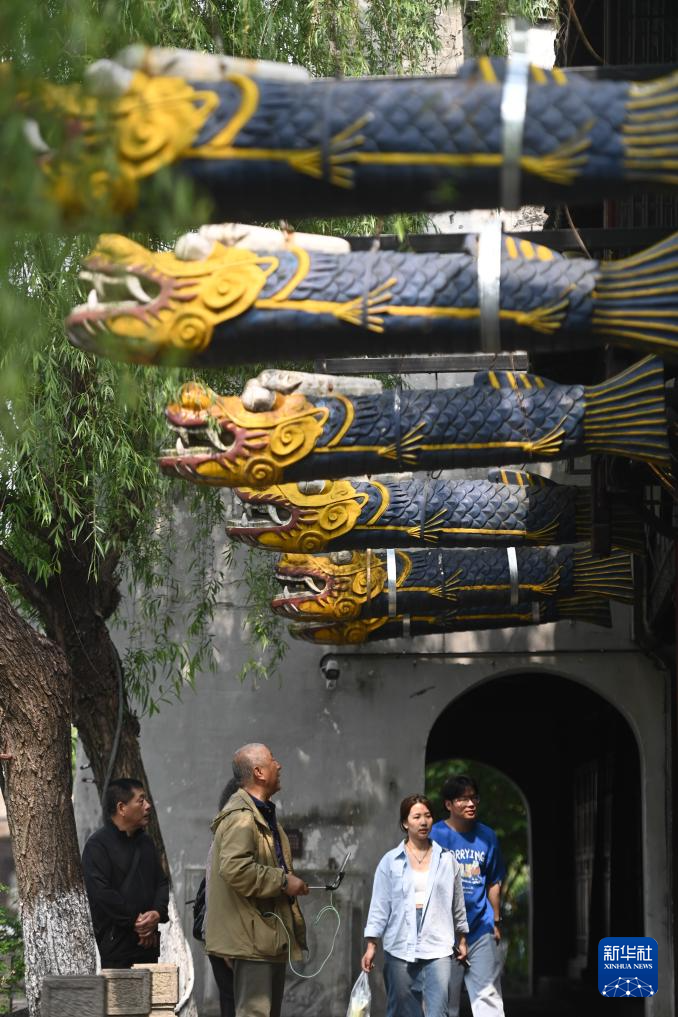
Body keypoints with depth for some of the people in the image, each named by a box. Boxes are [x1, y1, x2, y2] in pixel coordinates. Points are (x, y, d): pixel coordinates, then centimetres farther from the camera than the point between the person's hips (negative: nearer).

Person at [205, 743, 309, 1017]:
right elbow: (234, 869, -27)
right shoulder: (240, 817, -15)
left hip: (271, 934, 11)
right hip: (253, 936, -11)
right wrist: (283, 881, -20)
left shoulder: (264, 814, 20)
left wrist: (289, 881, 17)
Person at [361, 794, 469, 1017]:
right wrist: (371, 945, -2)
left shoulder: (447, 860, 8)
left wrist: (461, 940, 19)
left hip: (438, 947, 0)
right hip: (400, 947, 0)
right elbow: (379, 906, 3)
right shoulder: (390, 861, 4)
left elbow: (457, 903, 16)